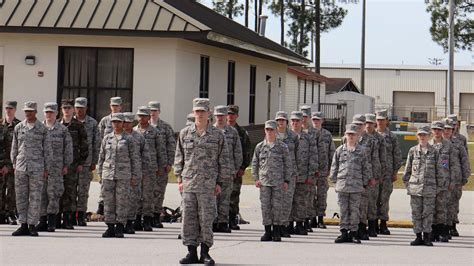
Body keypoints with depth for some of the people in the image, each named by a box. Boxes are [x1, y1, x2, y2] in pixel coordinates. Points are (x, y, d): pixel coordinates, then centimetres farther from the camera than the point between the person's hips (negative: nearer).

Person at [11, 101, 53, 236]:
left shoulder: (42, 129, 1)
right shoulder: (18, 128, 9)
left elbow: (47, 150, 3)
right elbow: (14, 148, 15)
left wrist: (46, 168, 1)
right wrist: (14, 164, 11)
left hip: (37, 168, -3)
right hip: (20, 168, 3)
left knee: (35, 197, -2)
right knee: (21, 197, 4)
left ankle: (32, 225, 3)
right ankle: (23, 225, 10)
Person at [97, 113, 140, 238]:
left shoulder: (129, 139, 2)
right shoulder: (107, 138, 10)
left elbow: (135, 159, 3)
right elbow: (101, 157, 16)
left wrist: (134, 176, -1)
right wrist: (100, 174, 11)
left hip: (123, 175, -3)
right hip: (108, 175, 3)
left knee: (121, 201, -2)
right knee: (108, 201, 2)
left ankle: (119, 228, 5)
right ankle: (110, 227, 9)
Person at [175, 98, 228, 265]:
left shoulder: (217, 135, 3)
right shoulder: (185, 133, 8)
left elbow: (222, 160, 5)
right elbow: (179, 157, 12)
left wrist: (219, 182, 0)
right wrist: (179, 179, 6)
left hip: (208, 184, -2)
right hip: (188, 182, 2)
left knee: (206, 218, -1)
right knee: (188, 217, 2)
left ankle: (205, 253, 9)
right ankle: (191, 252, 9)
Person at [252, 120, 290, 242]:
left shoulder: (282, 147, 3)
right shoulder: (260, 146, 8)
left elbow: (288, 165, 5)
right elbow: (255, 163, 12)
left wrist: (286, 180, 0)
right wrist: (256, 178, 2)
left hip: (278, 181, -2)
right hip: (264, 181, 2)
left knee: (277, 206, -1)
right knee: (265, 206, 1)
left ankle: (277, 232, 7)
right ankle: (268, 232, 8)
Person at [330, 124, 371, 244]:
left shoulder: (361, 151, 4)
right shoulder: (340, 150, 7)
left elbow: (366, 168, 7)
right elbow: (334, 166, 12)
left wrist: (364, 183, 4)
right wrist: (335, 180, 6)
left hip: (356, 186, -1)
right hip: (342, 185, 1)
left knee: (354, 210, 2)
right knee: (343, 209, 3)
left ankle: (353, 232, 9)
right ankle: (344, 232, 8)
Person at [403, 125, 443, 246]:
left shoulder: (434, 151, 4)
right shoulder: (413, 151, 7)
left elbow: (438, 170, 7)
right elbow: (408, 168, 12)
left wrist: (439, 185, 5)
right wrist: (407, 182, 7)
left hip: (429, 187, -1)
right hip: (415, 186, 1)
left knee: (428, 212, 0)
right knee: (416, 213, 3)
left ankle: (427, 237, 8)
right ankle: (418, 236, 10)